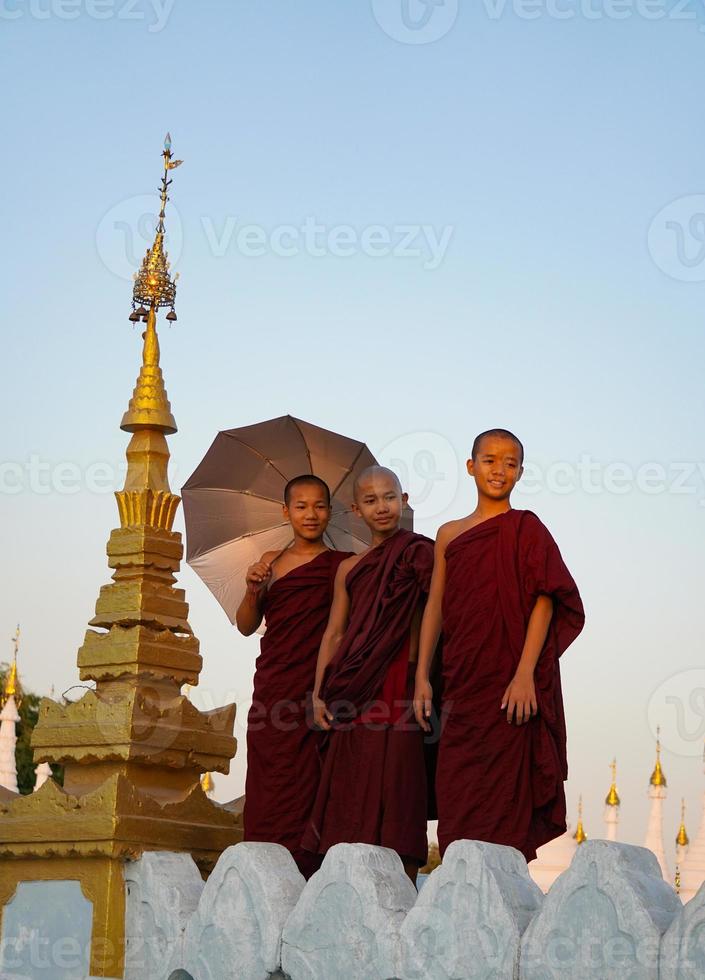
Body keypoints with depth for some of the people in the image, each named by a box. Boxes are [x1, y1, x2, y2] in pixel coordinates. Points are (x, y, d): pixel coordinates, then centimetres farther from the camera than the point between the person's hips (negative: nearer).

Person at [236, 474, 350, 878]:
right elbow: (246, 625, 14)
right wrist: (253, 590, -4)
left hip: (313, 688, -4)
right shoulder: (272, 562, 15)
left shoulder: (340, 565, 2)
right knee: (265, 789, 2)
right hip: (271, 687, 4)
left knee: (302, 788, -8)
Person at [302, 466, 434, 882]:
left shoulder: (420, 553, 4)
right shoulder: (350, 569, 18)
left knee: (394, 782, -9)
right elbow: (334, 633, 16)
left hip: (400, 684, -5)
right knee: (354, 789, 2)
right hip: (354, 691, 5)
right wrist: (319, 692, 7)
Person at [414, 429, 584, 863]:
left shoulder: (525, 529, -1)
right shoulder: (450, 534, 14)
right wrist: (422, 676, 8)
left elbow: (544, 601, -8)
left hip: (508, 685, -5)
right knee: (455, 795, 4)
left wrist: (525, 674, -16)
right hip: (462, 682, 5)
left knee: (504, 798, -4)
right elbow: (436, 606, 15)